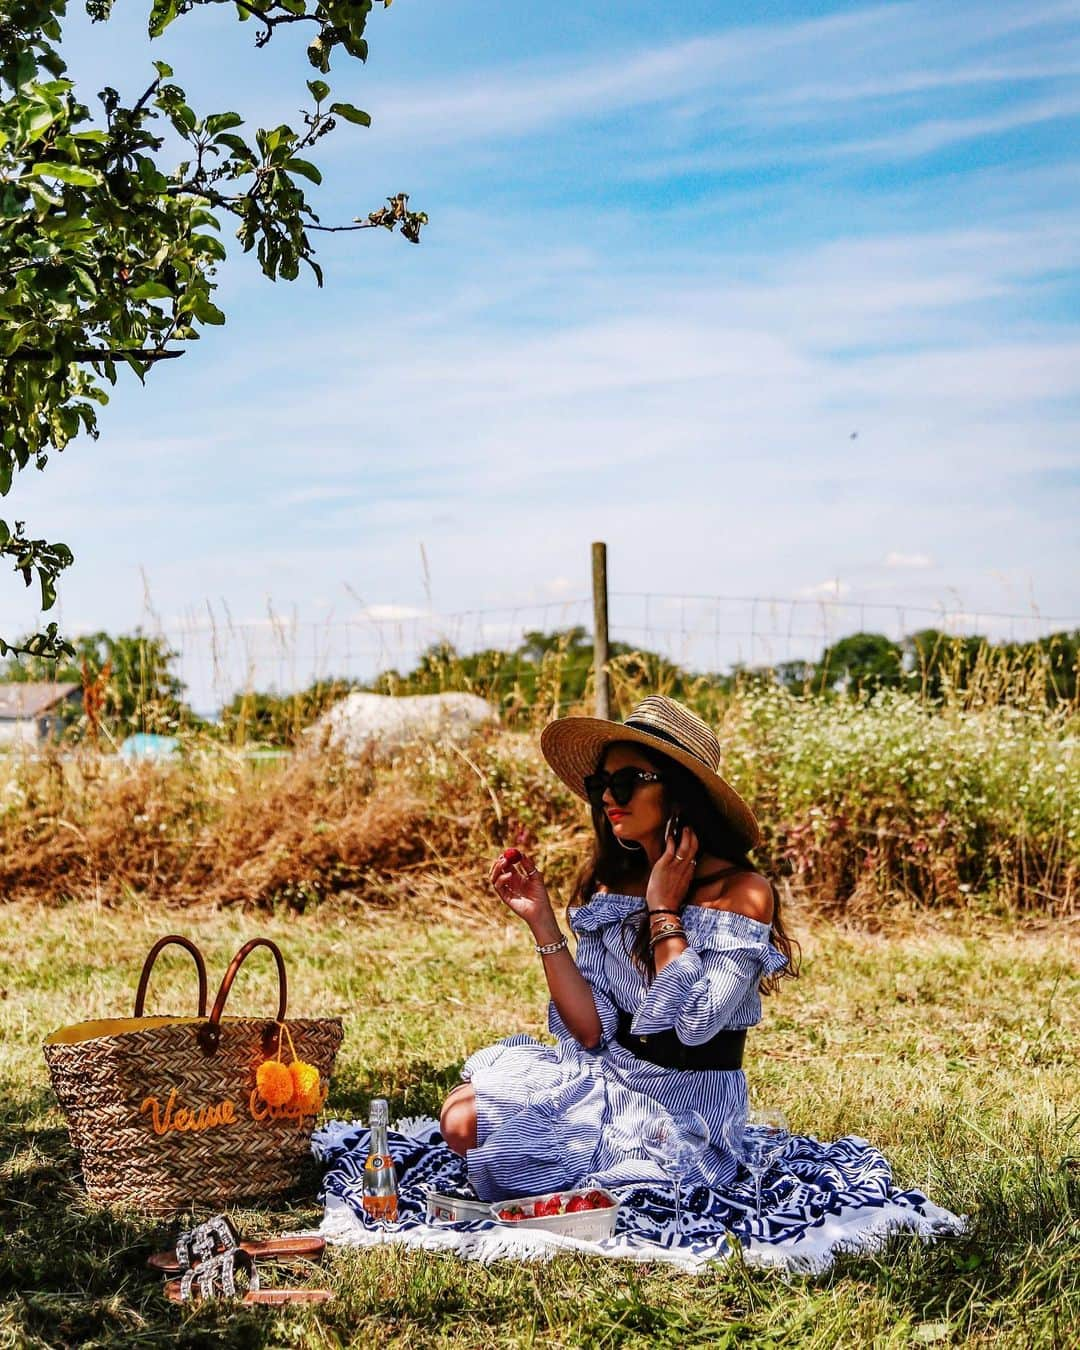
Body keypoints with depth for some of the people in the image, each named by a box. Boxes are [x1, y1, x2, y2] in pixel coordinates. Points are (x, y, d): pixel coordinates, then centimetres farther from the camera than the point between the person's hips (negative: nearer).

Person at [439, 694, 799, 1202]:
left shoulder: (741, 892, -14)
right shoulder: (607, 886, 2)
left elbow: (696, 1024, -23)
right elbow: (591, 1030, -5)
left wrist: (664, 913, -19)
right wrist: (542, 922, -11)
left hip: (686, 1116, -5)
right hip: (608, 1080, 5)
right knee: (462, 1115, -15)